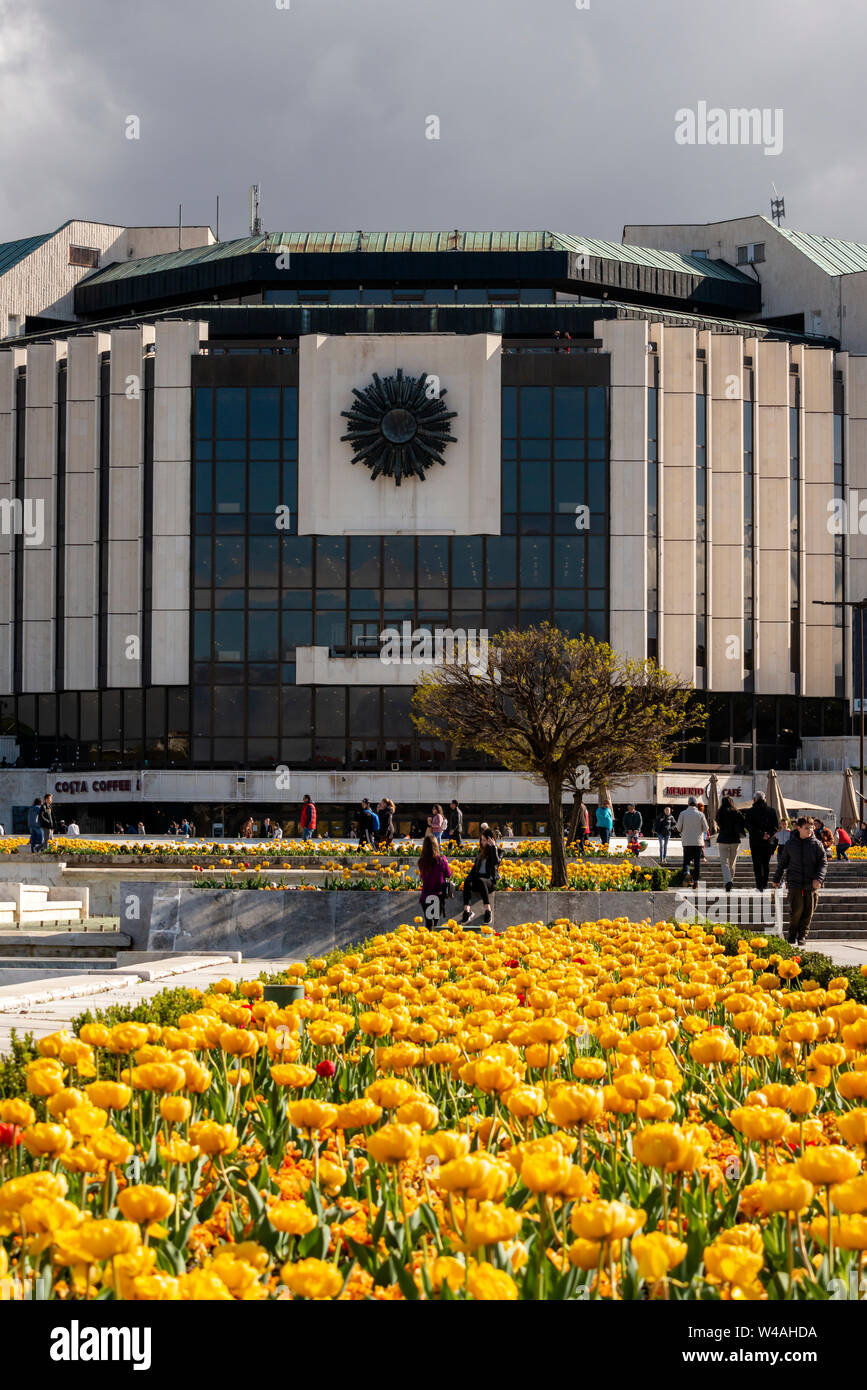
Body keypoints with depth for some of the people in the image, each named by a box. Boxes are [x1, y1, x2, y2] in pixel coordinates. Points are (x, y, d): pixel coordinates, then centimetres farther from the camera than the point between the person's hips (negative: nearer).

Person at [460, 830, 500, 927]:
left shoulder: (497, 851, 6)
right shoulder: (481, 851, 23)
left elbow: (496, 862, -16)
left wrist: (493, 846, -13)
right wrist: (469, 877, 4)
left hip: (490, 880, -5)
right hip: (478, 878, 5)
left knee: (480, 881, -40)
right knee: (467, 882, -31)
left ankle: (488, 911, -42)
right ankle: (467, 911, -44)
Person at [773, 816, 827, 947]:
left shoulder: (817, 844, 3)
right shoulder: (790, 844, 5)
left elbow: (823, 863, 1)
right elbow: (782, 863, 16)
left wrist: (819, 878, -14)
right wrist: (777, 879, 20)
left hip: (811, 885, 1)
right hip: (794, 883, -1)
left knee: (808, 912, 2)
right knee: (796, 910, -8)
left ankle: (802, 936, 16)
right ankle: (792, 934, 11)